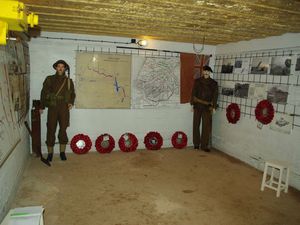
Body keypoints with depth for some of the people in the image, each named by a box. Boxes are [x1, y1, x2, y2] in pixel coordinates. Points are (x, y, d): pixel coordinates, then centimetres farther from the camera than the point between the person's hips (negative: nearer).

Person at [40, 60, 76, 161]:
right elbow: (43, 93, 9)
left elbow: (72, 94, 16)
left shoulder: (69, 81, 10)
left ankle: (62, 152, 13)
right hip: (52, 107, 0)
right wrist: (42, 106, 4)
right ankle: (50, 153, 12)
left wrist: (71, 102, -2)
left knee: (63, 129, 0)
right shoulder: (49, 79, 8)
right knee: (51, 130, 1)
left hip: (64, 108, 1)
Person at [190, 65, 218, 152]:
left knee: (207, 126, -1)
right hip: (197, 106, 0)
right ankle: (196, 144, 18)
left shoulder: (213, 83, 3)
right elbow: (193, 93, 3)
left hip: (207, 107, 0)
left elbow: (215, 96, 3)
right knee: (196, 125, 5)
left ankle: (204, 145, 9)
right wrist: (192, 104, -1)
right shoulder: (197, 81, 3)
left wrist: (213, 107, -2)